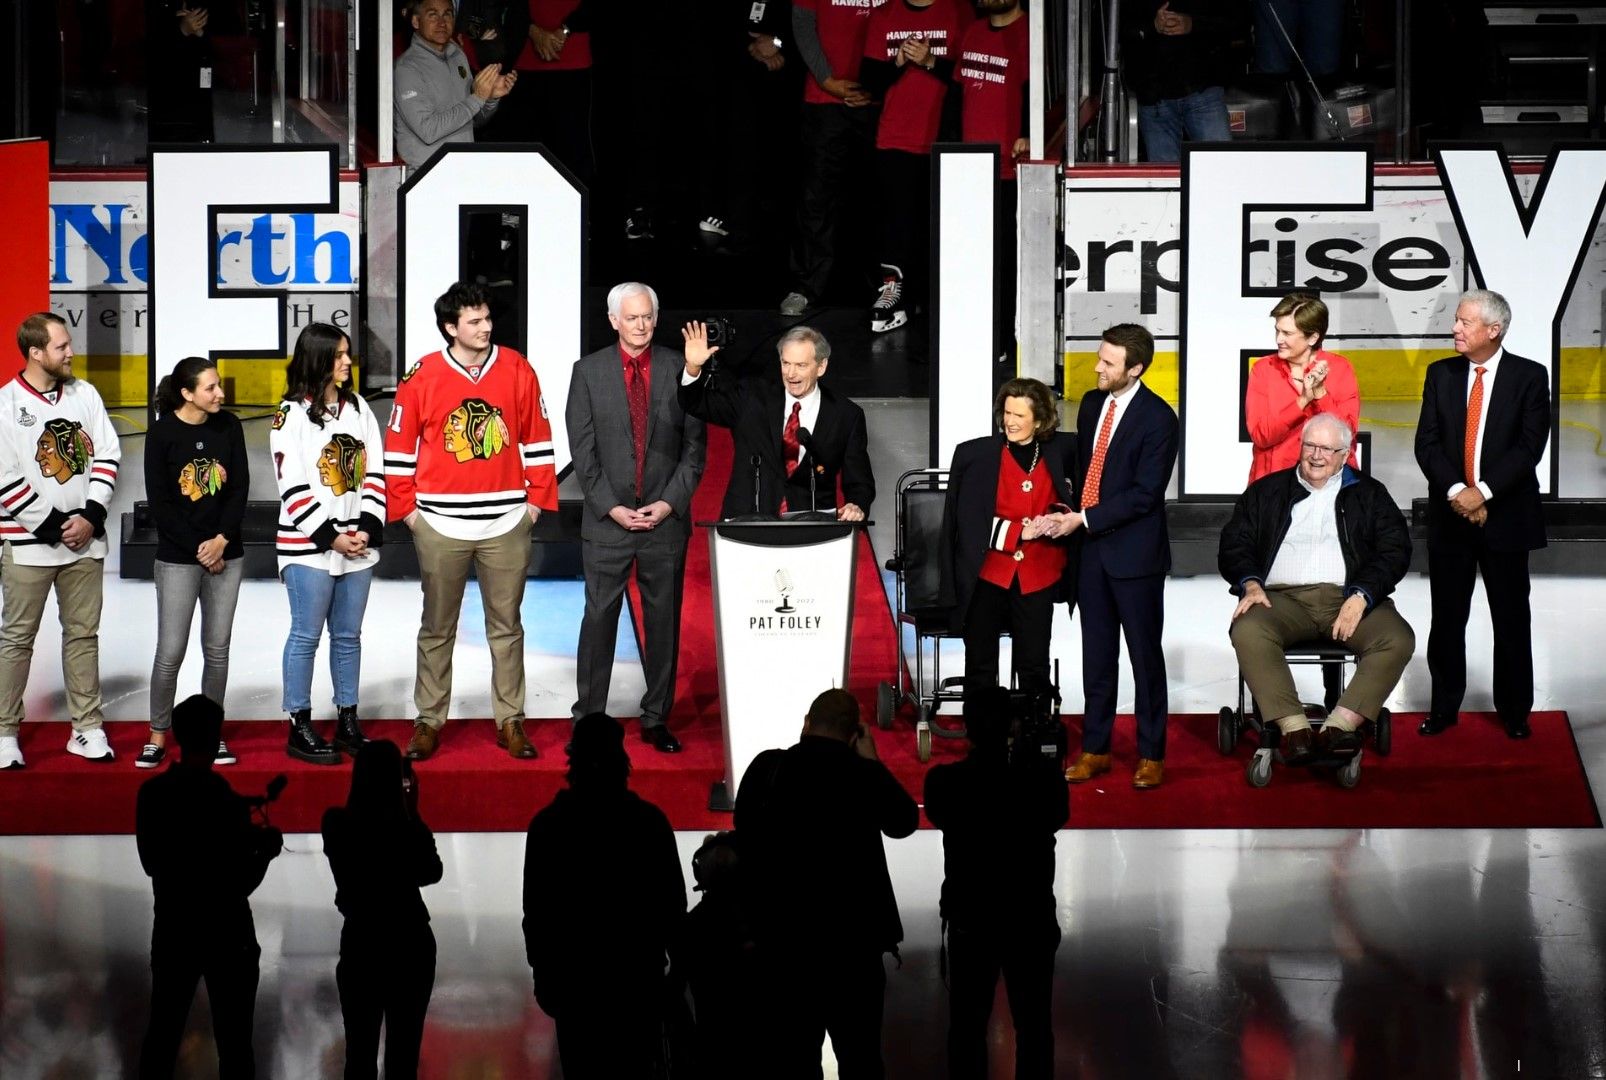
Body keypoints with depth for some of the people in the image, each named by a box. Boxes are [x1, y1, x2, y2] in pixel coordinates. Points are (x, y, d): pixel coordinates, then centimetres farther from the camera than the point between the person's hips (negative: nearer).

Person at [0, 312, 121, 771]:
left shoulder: (85, 395, 5)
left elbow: (108, 456, 6)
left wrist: (90, 517, -6)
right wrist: (54, 527, -12)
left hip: (84, 541, 4)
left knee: (83, 633, 9)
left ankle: (87, 728, 16)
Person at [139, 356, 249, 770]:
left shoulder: (228, 427, 2)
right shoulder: (162, 433, -7)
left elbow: (240, 488, 2)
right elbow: (160, 503, -7)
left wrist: (221, 540, -10)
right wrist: (198, 549, -10)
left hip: (226, 555, 3)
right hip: (178, 559, -3)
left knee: (217, 649, 6)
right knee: (170, 651, -4)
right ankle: (157, 738, 7)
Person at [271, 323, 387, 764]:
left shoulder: (358, 408, 10)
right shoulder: (292, 414, -6)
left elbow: (375, 473, 8)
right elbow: (293, 487, -10)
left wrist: (367, 528, -4)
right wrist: (330, 537, -13)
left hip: (358, 545, 5)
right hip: (310, 546, -5)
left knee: (348, 635, 10)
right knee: (306, 636, -2)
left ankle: (348, 720, 17)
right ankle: (300, 728, 3)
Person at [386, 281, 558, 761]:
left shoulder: (516, 370, 1)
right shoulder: (422, 378, -3)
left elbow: (537, 439, 7)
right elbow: (399, 447, 2)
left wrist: (537, 500, 4)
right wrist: (406, 508, 0)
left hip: (507, 523, 1)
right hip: (441, 524, -1)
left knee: (506, 626, 7)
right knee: (437, 628, 8)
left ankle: (510, 722, 14)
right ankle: (429, 721, 16)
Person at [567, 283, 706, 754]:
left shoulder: (680, 369, 2)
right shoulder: (588, 372, 1)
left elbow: (695, 446, 3)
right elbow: (582, 449, -1)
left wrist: (670, 503, -7)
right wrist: (611, 508, -8)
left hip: (666, 517, 1)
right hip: (607, 520, -1)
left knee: (663, 621, 6)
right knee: (599, 617, 1)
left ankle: (656, 718, 15)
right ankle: (589, 718, 8)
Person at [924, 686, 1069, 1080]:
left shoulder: (943, 782, -16)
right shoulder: (1041, 777, -16)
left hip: (969, 921, 0)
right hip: (1031, 920, 0)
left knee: (967, 1026, 12)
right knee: (1034, 1025, 13)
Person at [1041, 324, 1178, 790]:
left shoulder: (1157, 419, -15)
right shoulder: (1091, 404, 7)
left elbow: (1144, 493, -18)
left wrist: (1083, 519, -18)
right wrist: (1066, 512, 2)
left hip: (1135, 552, -6)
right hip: (1092, 547, 6)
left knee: (1145, 655, 4)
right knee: (1096, 654, 12)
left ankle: (1151, 755, 13)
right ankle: (1095, 749, 20)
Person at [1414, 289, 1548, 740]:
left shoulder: (1529, 377, -3)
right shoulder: (1441, 374, 6)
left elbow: (1529, 446, -11)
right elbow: (1427, 443, 0)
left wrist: (1483, 491, -18)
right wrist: (1456, 491, -15)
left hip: (1505, 514, -2)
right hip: (1450, 513, 2)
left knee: (1511, 618, 4)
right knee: (1447, 618, 7)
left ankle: (1515, 711, 13)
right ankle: (1444, 706, 16)